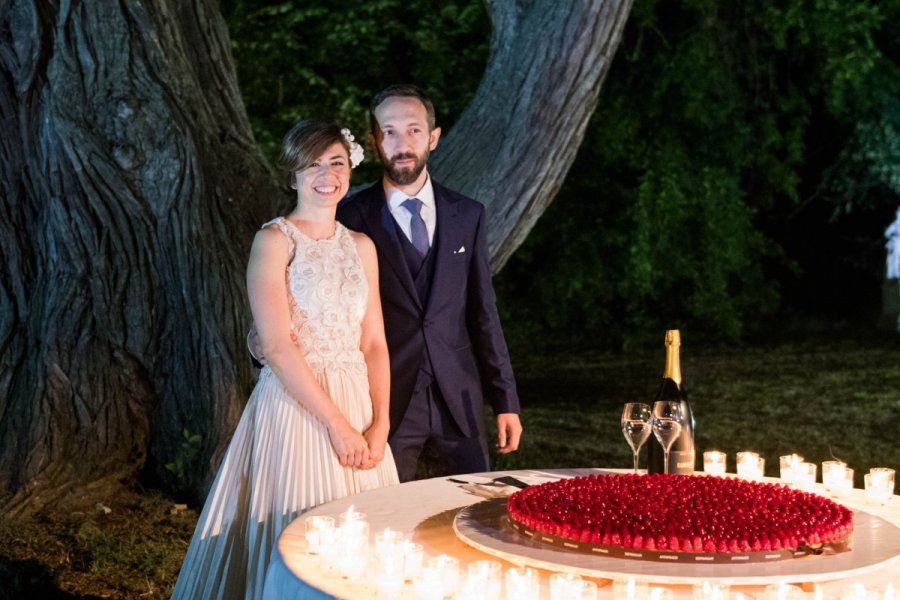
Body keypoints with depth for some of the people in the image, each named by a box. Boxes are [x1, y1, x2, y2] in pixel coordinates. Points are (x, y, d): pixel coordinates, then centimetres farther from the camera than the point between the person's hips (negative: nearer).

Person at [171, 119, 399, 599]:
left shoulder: (361, 247, 12)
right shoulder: (274, 241, -5)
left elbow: (374, 342, 9)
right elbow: (277, 346, -13)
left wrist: (379, 423, -5)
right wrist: (336, 423, -15)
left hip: (358, 405, 5)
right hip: (295, 405, -5)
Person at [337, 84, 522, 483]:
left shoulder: (468, 215, 6)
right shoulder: (350, 218, -4)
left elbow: (483, 313, 9)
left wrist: (505, 401, 7)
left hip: (459, 404, 3)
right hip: (385, 405, -3)